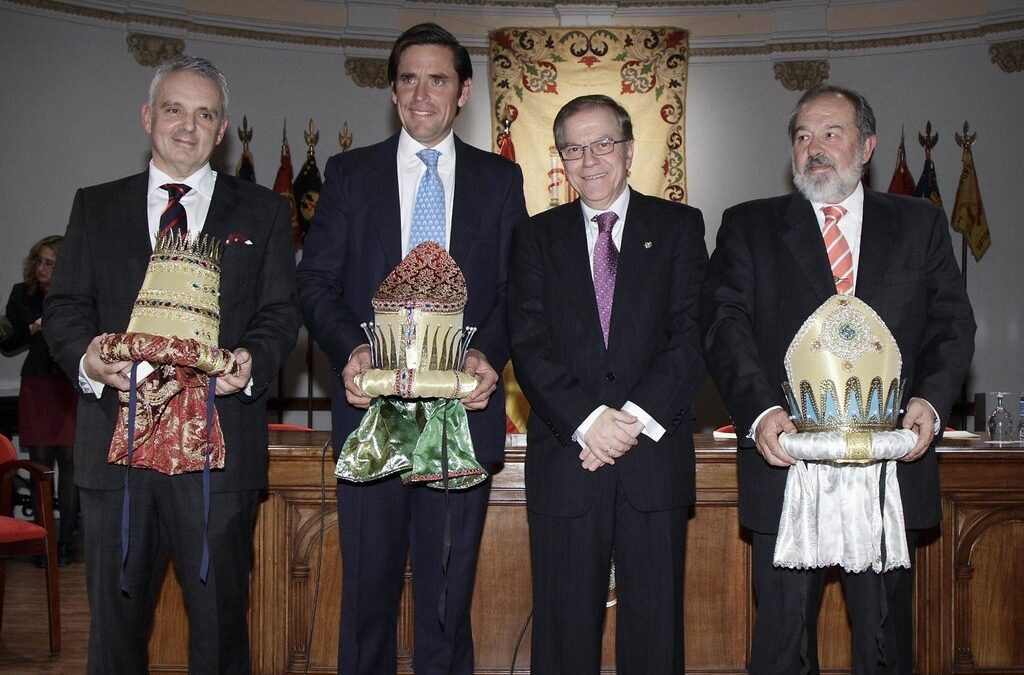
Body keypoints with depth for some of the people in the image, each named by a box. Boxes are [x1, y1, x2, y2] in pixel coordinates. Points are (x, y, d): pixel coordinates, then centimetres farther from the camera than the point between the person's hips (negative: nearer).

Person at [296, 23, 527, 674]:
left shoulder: (500, 179, 10)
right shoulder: (349, 173, 9)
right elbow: (317, 283, 3)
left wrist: (488, 355, -15)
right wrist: (351, 350, -15)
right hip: (371, 404, 0)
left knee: (449, 591, 7)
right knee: (368, 585, 8)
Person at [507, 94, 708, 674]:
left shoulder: (679, 226, 9)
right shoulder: (538, 237, 11)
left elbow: (694, 334, -2)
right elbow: (529, 345, 0)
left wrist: (637, 417, -13)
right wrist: (587, 420, -14)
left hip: (655, 456, 0)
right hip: (566, 454, 1)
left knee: (655, 626, 6)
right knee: (565, 629, 7)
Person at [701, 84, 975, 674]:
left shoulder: (921, 225, 13)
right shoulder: (749, 226, 9)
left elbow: (952, 325, 8)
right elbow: (726, 323, -3)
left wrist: (932, 400, -12)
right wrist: (759, 412, -19)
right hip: (787, 453, -1)